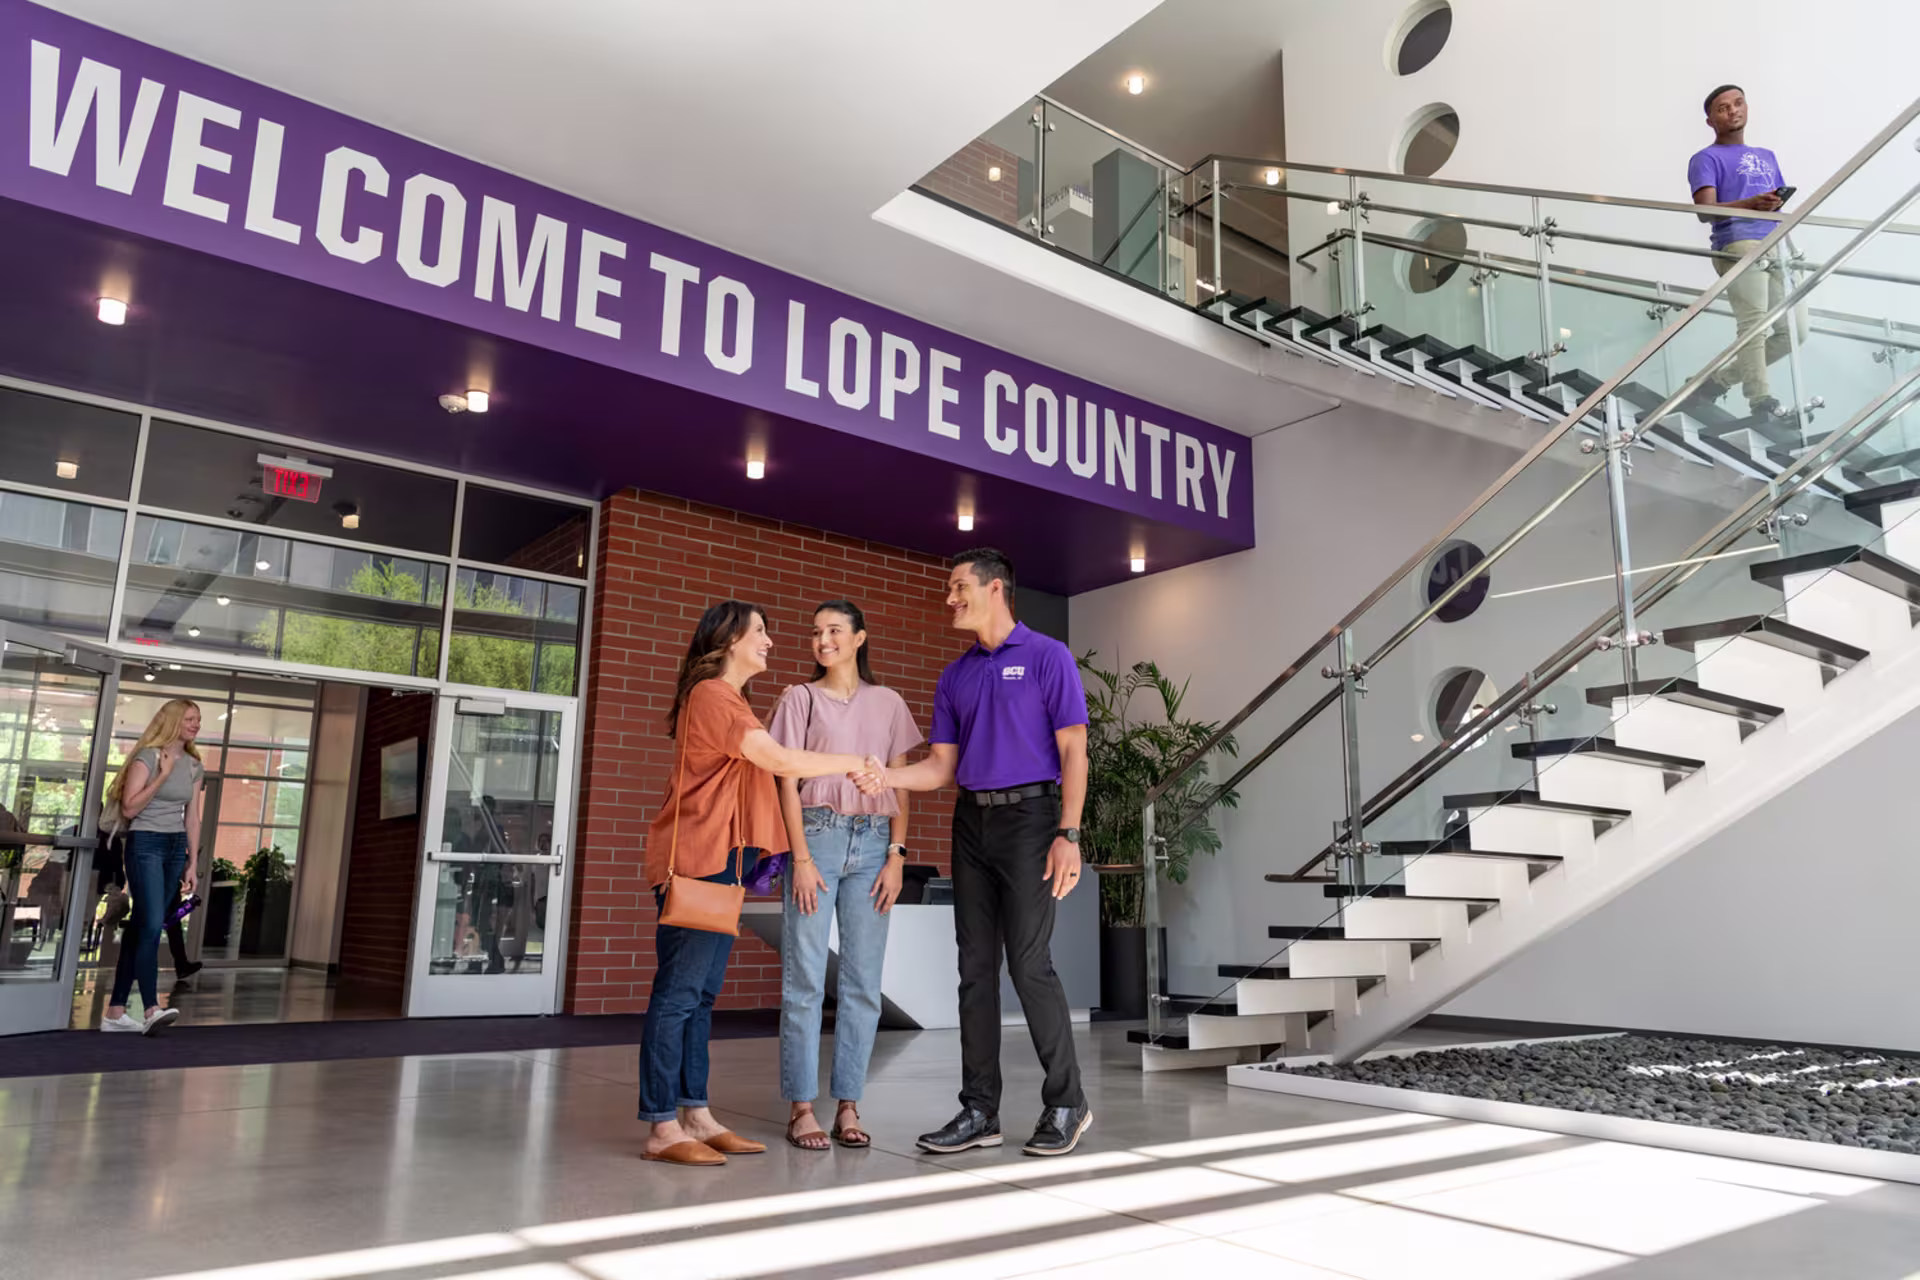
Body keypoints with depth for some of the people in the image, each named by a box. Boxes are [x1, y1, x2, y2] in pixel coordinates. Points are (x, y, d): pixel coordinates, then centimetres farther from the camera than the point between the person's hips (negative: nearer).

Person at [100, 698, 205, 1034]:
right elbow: (130, 808, -13)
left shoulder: (194, 766, 13)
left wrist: (192, 864, 12)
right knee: (152, 926, -16)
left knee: (140, 927, 7)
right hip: (145, 844, -6)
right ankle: (152, 1009, -20)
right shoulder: (147, 757, -6)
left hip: (176, 847, 6)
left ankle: (115, 1012, 11)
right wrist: (163, 774, -14)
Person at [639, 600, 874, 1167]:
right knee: (678, 992, -6)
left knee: (701, 995, 10)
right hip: (696, 862, -10)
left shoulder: (728, 700, 23)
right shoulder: (710, 696, -11)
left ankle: (696, 1116, 16)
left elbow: (764, 768, 16)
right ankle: (662, 1130, -1)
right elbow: (780, 760, -19)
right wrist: (853, 763, -11)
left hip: (723, 863, 10)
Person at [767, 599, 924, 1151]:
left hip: (873, 841, 2)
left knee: (863, 981, 3)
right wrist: (801, 857, -8)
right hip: (817, 835, -2)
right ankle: (801, 1108, 5)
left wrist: (896, 855, 0)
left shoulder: (888, 704, 12)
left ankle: (848, 1106, 11)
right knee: (805, 977, -3)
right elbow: (788, 782, 1)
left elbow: (900, 785, 10)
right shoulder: (800, 699, 6)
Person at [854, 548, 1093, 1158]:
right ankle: (980, 1110, 14)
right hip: (971, 821, 6)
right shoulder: (955, 676, 14)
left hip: (1028, 816, -6)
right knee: (976, 966, 6)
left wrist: (1068, 834, -16)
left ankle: (1066, 1103, 8)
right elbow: (942, 766, 11)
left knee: (1029, 962, -7)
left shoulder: (1047, 657, -3)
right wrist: (885, 776, -8)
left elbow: (1073, 752, -7)